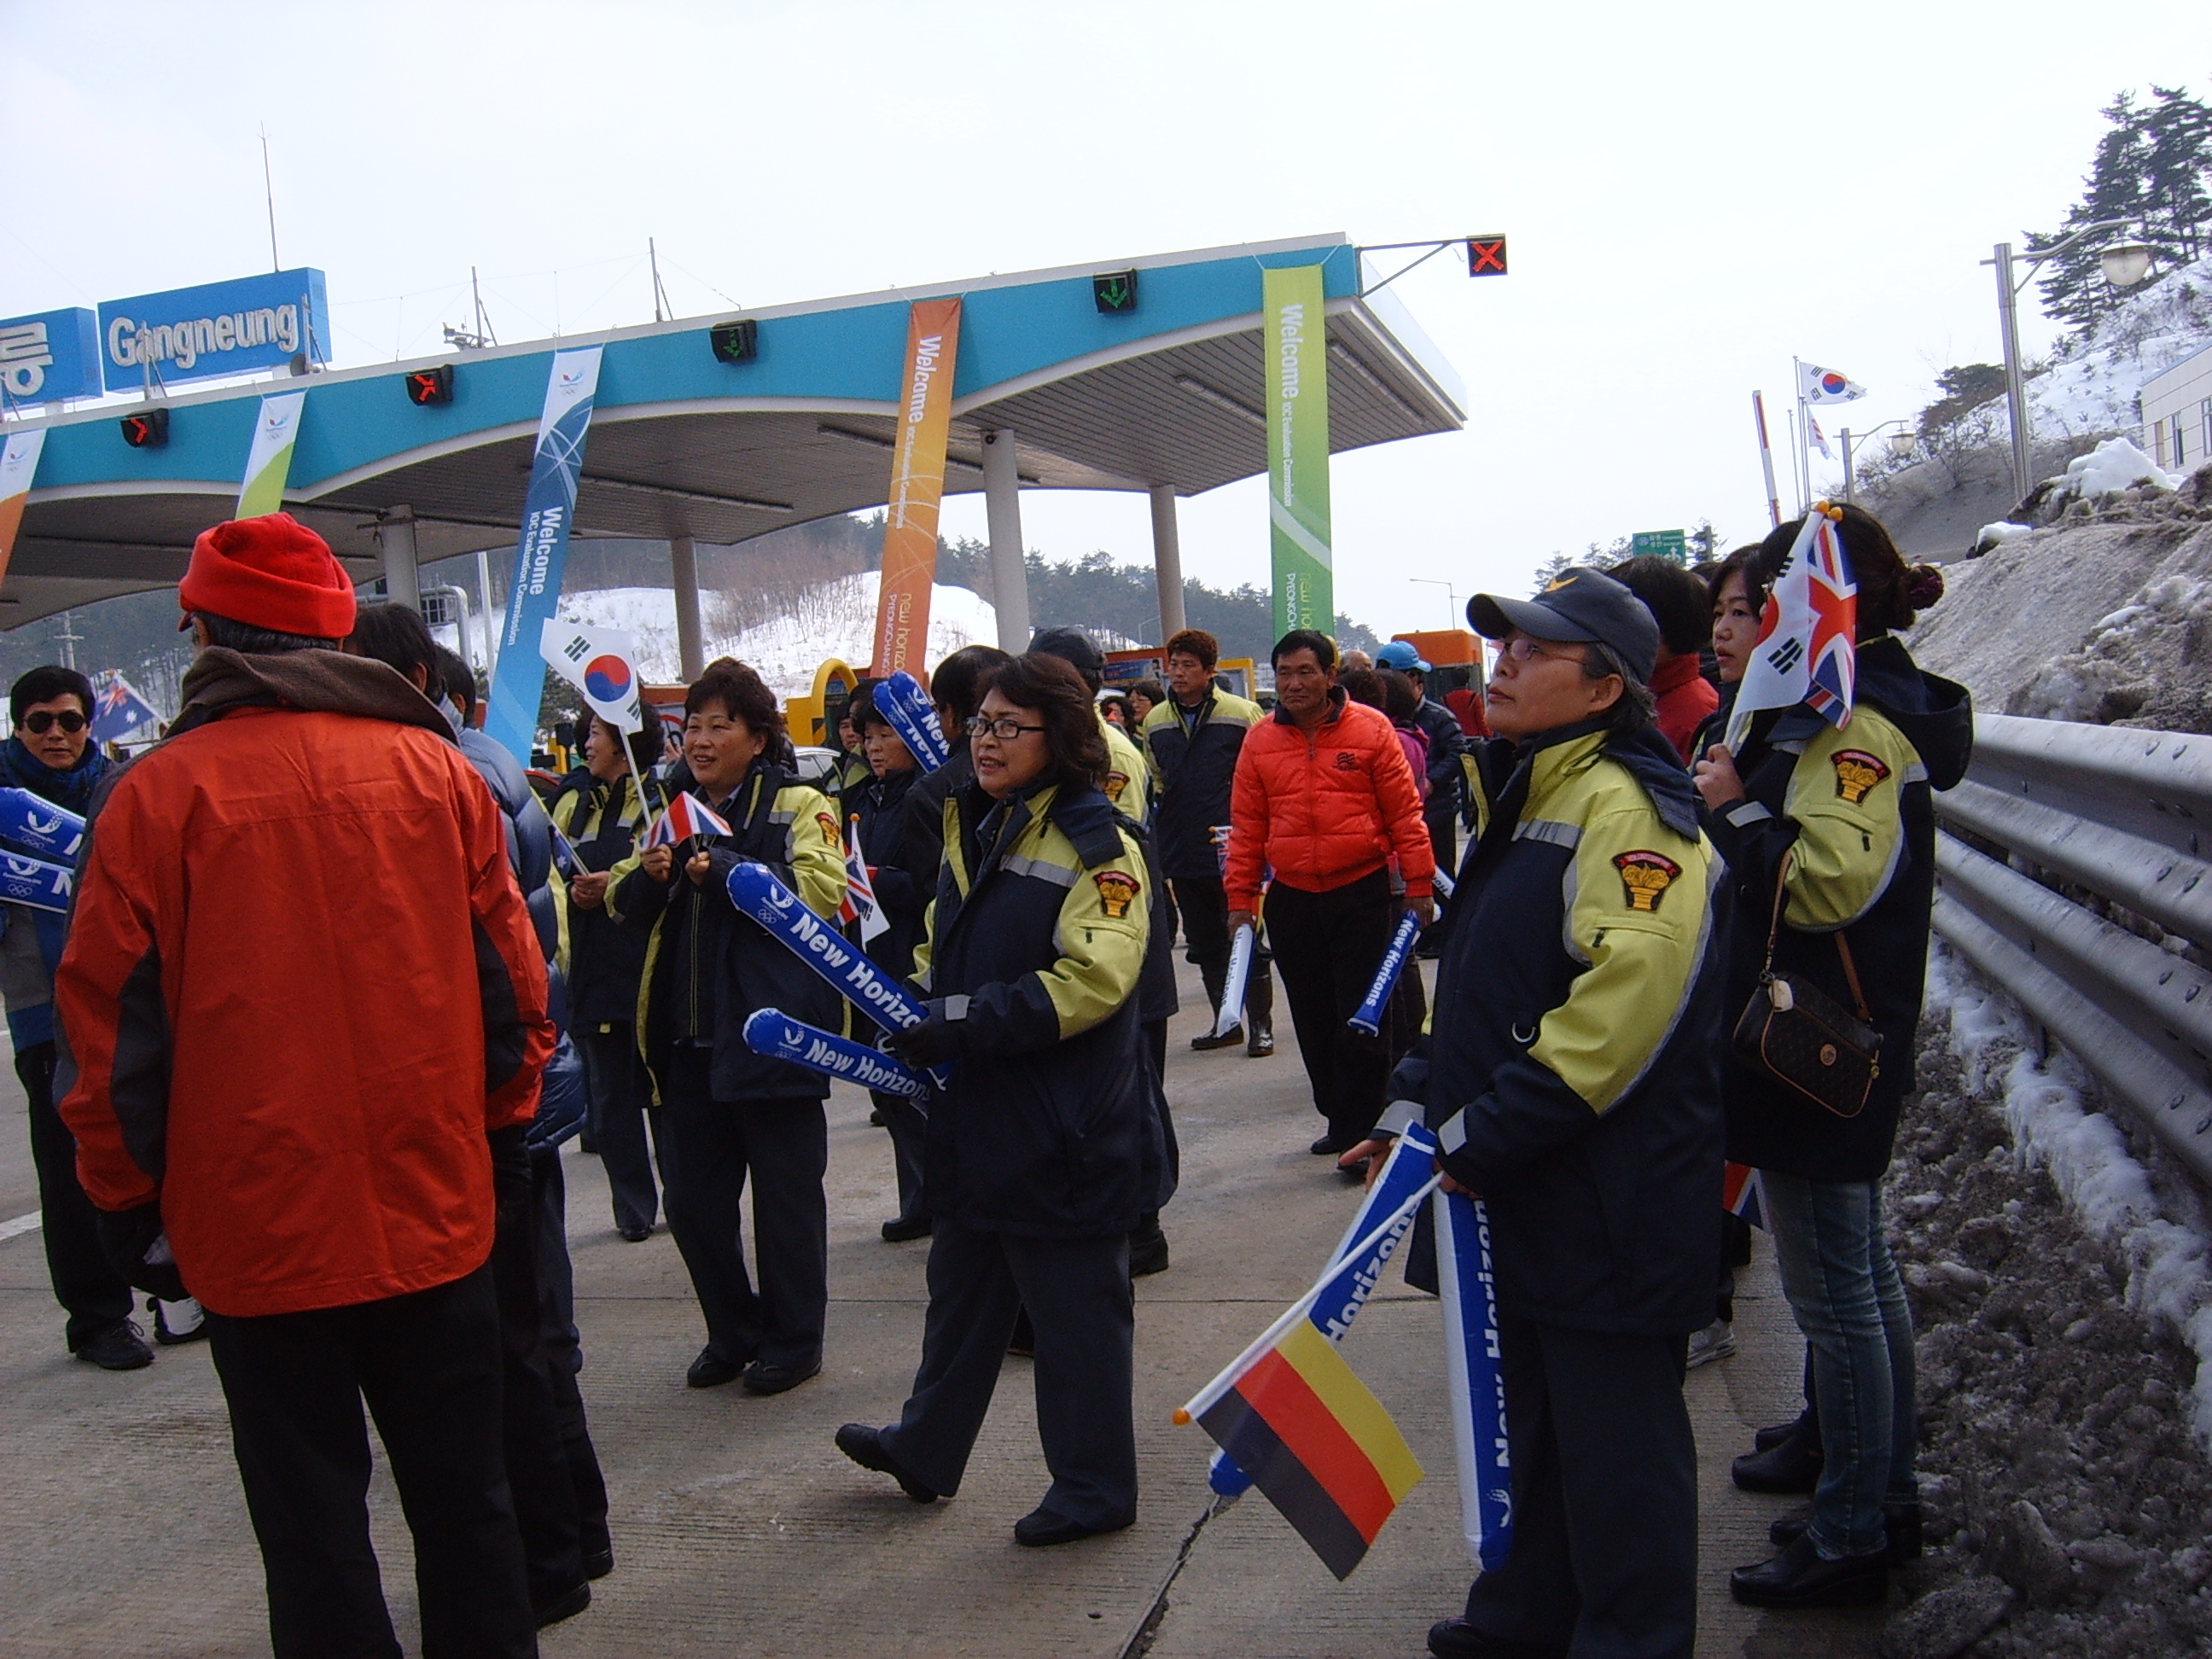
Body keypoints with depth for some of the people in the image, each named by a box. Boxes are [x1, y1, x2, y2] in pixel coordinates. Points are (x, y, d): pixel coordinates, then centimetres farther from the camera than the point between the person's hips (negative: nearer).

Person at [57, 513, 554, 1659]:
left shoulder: (158, 793, -8)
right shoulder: (436, 769, 0)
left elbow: (112, 1026, -4)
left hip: (257, 1224, -2)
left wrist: (130, 1202, 7)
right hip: (434, 1213, 3)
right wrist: (497, 1129, 17)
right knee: (463, 1501, 16)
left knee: (312, 1526, 10)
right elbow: (509, 978, 4)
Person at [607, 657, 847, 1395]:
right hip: (689, 1038, 6)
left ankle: (793, 1340, 20)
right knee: (692, 1199, 11)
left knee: (785, 1196, 5)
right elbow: (625, 905, 13)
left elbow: (821, 892, -18)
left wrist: (724, 869, -23)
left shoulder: (798, 804, -4)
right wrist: (648, 876, -9)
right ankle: (732, 1334, 28)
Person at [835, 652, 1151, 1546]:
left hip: (1062, 1129, -8)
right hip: (978, 1112, 8)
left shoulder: (1098, 843, -15)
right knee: (962, 1287, 22)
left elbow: (1091, 980, -25)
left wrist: (964, 1022, -26)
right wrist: (916, 1003, 1)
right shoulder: (973, 827, 11)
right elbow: (942, 945, 22)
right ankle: (925, 1449, 40)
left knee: (1075, 1306, 6)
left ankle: (1094, 1488, 23)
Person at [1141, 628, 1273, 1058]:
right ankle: (1225, 1022, 22)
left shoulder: (1242, 714, -4)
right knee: (1204, 943, 11)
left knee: (1246, 939, 1)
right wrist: (1158, 838, 19)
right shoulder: (1155, 721, 9)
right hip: (1182, 853, 5)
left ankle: (1261, 1025, 10)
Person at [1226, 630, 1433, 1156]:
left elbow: (1404, 812, -2)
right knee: (1313, 1020, 11)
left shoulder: (1370, 729, -4)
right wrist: (1240, 897, 5)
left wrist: (1419, 884, -3)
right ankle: (1339, 1119, 25)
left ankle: (1359, 1128, 10)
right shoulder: (1259, 741, 4)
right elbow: (1246, 828, 7)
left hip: (1363, 892, -3)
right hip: (1292, 898, 3)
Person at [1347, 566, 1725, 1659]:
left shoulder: (1625, 807, -17)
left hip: (1608, 1205, -9)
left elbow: (1625, 1003, -27)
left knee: (1616, 1436, 5)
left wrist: (1490, 1135, -21)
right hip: (1521, 1197, 9)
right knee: (1536, 1414, 21)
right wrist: (1429, 1105, 13)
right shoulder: (1518, 797, 13)